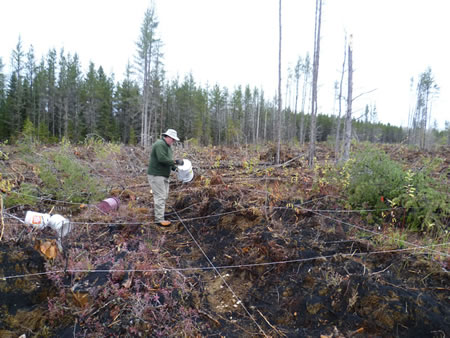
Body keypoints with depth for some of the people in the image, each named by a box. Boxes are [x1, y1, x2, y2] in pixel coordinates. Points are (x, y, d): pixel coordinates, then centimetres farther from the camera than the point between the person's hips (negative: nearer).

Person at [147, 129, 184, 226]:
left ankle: (158, 212, 26)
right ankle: (159, 219, -6)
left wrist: (172, 165, 4)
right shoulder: (160, 144, -17)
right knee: (160, 196, -10)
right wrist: (175, 162, -23)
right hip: (156, 175, -10)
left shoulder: (167, 145, 16)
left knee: (165, 195, 14)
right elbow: (162, 159, -29)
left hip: (163, 175, 10)